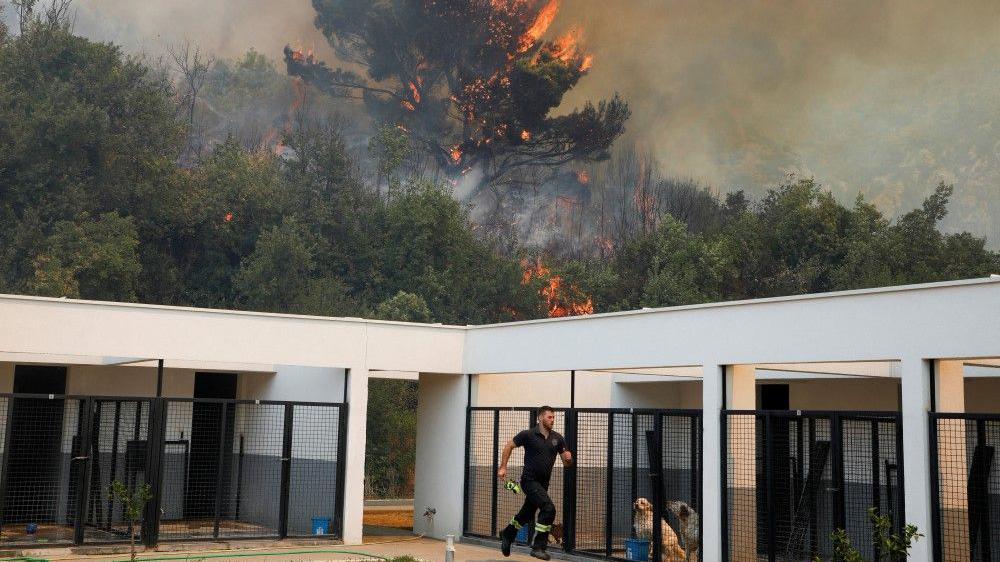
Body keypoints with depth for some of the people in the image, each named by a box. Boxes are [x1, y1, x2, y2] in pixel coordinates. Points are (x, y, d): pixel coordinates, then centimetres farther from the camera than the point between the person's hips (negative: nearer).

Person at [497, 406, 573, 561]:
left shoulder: (557, 439, 2)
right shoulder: (528, 435, -11)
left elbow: (567, 463, 6)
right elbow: (509, 446, 0)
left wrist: (569, 458, -18)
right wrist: (503, 467, -5)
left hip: (543, 483, 6)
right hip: (530, 480, -6)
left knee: (527, 514, 20)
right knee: (549, 508, -22)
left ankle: (507, 534, 47)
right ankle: (538, 547, -13)